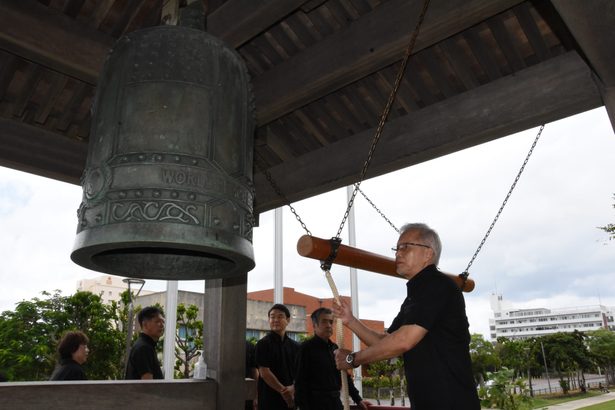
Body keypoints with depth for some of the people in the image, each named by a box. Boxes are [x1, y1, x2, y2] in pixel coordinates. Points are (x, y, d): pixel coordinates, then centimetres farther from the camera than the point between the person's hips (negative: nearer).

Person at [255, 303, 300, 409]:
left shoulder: (295, 346, 11)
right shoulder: (263, 344, -3)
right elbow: (264, 372, -10)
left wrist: (292, 388, -12)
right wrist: (284, 391, -12)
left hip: (291, 399, 5)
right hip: (269, 399, -4)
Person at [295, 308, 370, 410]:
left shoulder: (335, 348, 14)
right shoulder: (307, 348, -7)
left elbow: (345, 376, 20)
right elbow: (300, 383, -11)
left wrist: (358, 399, 17)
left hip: (335, 402, 7)